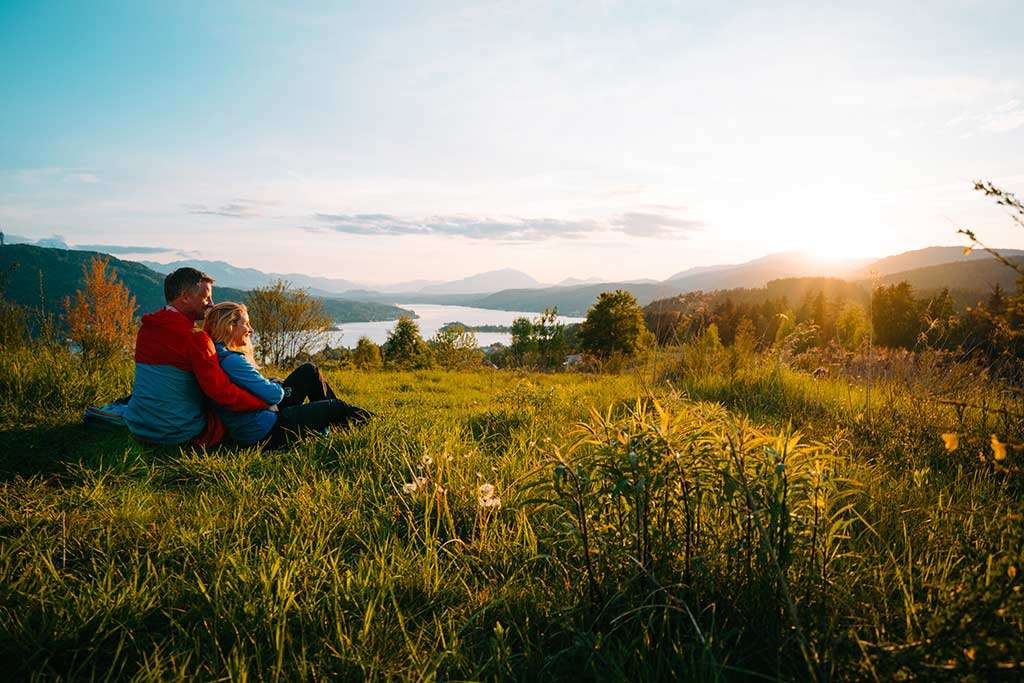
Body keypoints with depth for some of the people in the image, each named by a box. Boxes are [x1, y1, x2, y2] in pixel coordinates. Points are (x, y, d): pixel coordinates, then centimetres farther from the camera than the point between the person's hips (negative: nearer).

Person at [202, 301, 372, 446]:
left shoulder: (220, 354, 7)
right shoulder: (232, 361, -26)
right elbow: (273, 395, -24)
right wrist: (280, 387, -2)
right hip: (265, 433, -11)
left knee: (309, 371, 15)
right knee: (337, 408, -2)